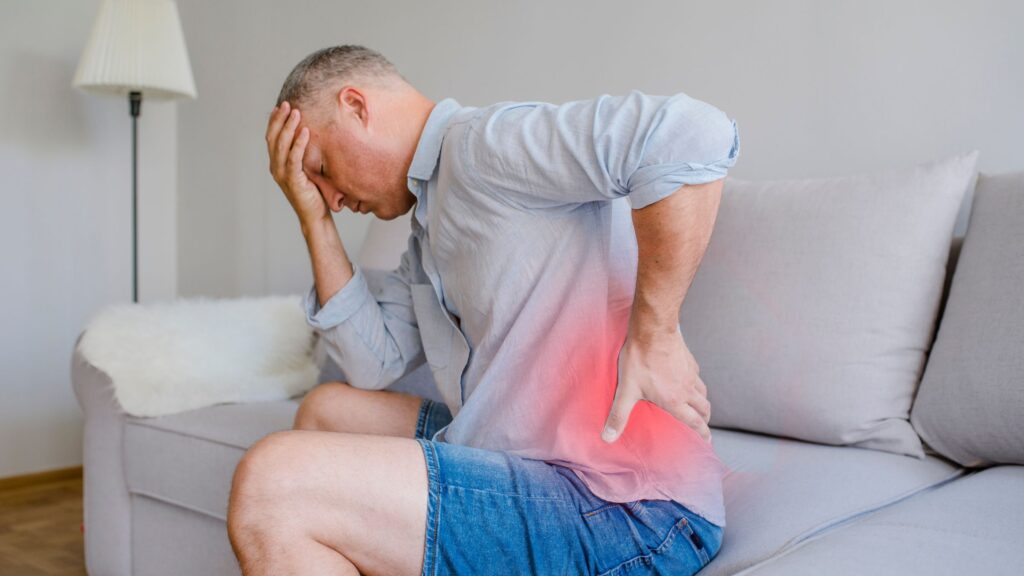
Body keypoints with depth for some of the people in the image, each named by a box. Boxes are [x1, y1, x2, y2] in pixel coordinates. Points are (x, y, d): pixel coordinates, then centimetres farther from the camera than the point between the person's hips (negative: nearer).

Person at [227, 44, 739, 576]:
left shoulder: (483, 140, -12)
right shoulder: (430, 222, 19)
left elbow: (691, 135, -27)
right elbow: (373, 364, 13)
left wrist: (653, 335, -23)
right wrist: (314, 220, 11)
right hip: (535, 455, 10)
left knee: (271, 483, -20)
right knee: (327, 410, 22)